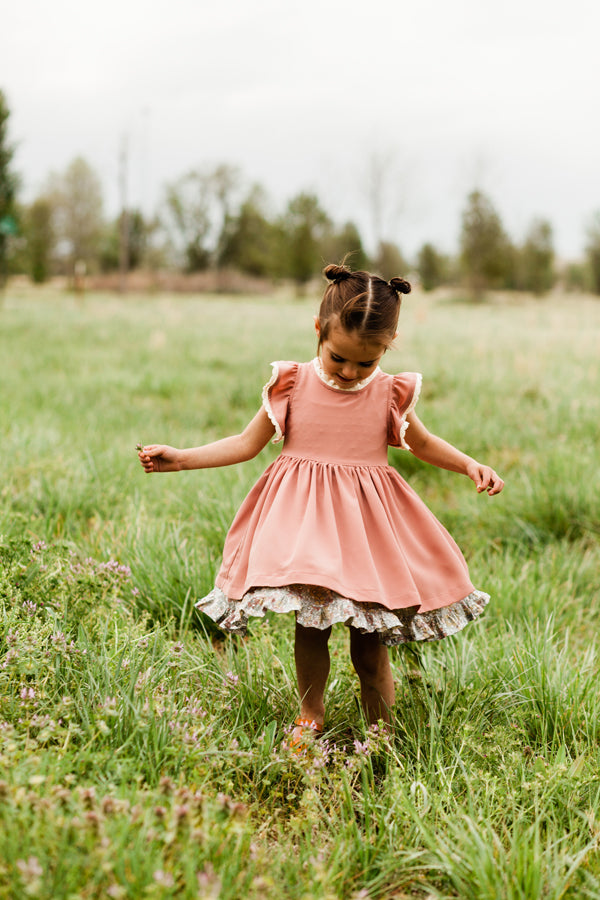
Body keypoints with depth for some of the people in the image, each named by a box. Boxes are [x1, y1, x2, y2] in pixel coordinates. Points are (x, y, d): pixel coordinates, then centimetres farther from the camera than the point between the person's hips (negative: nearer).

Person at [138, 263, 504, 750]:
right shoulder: (292, 385, -3)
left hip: (368, 524, 0)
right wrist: (180, 458, -2)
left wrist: (471, 465, 3)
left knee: (370, 641, 3)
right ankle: (310, 716, 27)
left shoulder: (390, 394, -1)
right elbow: (247, 443, 4)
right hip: (303, 518, 0)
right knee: (310, 628, 5)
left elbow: (423, 443, 17)